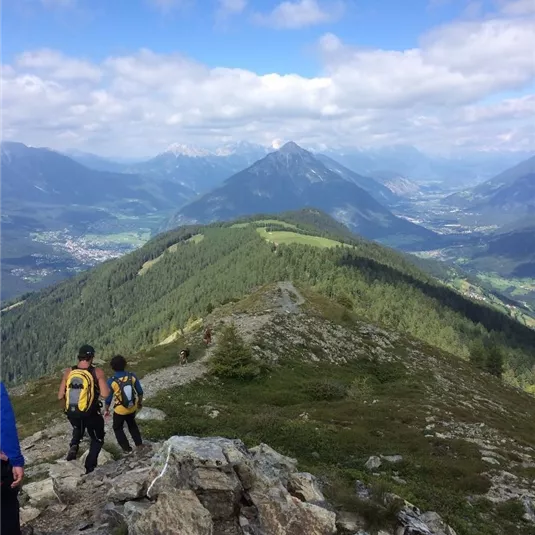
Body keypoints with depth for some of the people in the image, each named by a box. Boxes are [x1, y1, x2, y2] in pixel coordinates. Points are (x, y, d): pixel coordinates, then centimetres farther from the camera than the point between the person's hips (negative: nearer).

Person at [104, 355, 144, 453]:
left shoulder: (111, 381, -22)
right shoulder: (132, 376, -14)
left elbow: (108, 398, -11)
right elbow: (140, 392, -3)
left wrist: (106, 410, 6)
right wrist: (140, 402, 15)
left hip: (120, 410, -3)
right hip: (132, 408, 3)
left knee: (118, 428, 22)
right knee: (132, 424, 30)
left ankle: (126, 448, 24)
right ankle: (139, 443, 32)